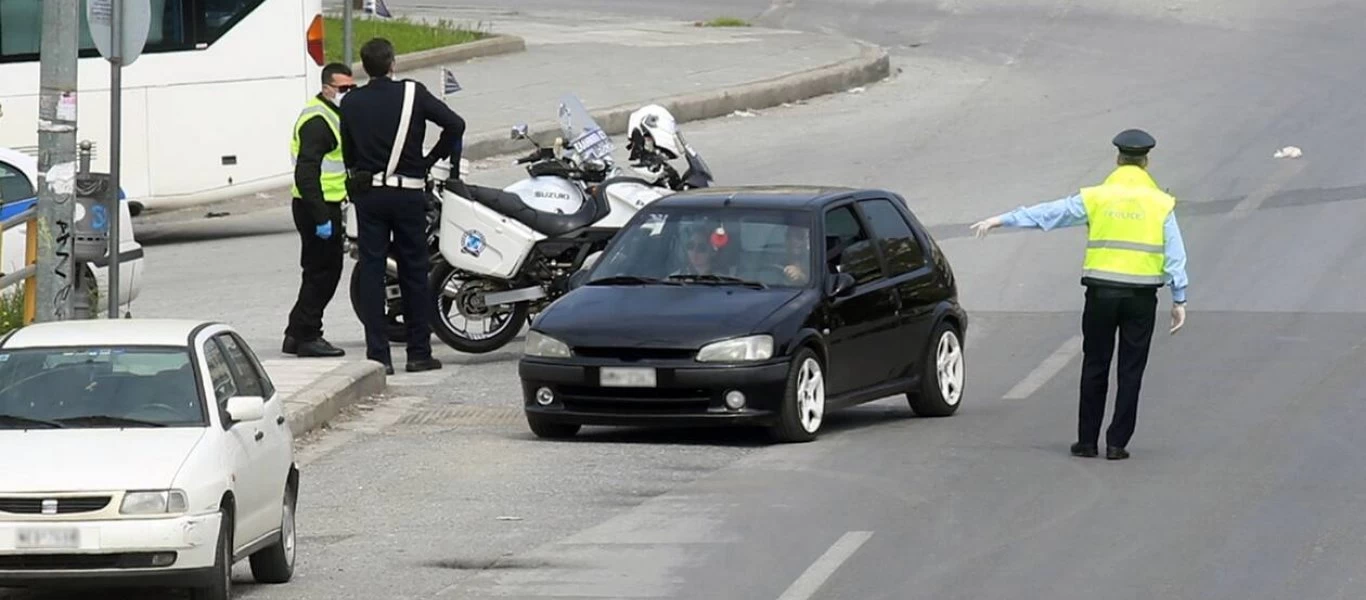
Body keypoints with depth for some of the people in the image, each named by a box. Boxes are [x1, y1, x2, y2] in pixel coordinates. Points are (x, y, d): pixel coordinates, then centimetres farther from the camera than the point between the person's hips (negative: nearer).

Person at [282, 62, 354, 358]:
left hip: (326, 206, 10)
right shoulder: (317, 121, -17)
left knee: (321, 272, 14)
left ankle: (298, 334, 21)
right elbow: (306, 172, -24)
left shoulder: (332, 117, 18)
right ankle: (306, 336, -2)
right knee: (323, 271, -7)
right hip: (317, 207, -10)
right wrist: (321, 217, -27)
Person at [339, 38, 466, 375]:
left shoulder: (351, 103, 2)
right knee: (414, 272, 7)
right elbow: (455, 124, -9)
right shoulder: (413, 94, -4)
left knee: (371, 271, 2)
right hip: (408, 192, -1)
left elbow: (347, 151, 7)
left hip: (367, 193, 1)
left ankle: (377, 354, -4)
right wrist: (431, 160, 3)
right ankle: (419, 353, 9)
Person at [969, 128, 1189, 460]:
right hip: (1141, 296, 0)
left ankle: (1087, 441, 10)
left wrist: (1001, 220, 10)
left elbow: (1047, 214, 3)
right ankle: (1117, 443, 4)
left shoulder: (1096, 198, 1)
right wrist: (1179, 299, 3)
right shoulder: (1161, 203, 1)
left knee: (1095, 368, 9)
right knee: (1131, 371, 5)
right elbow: (1175, 254, -1)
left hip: (1101, 293, 0)